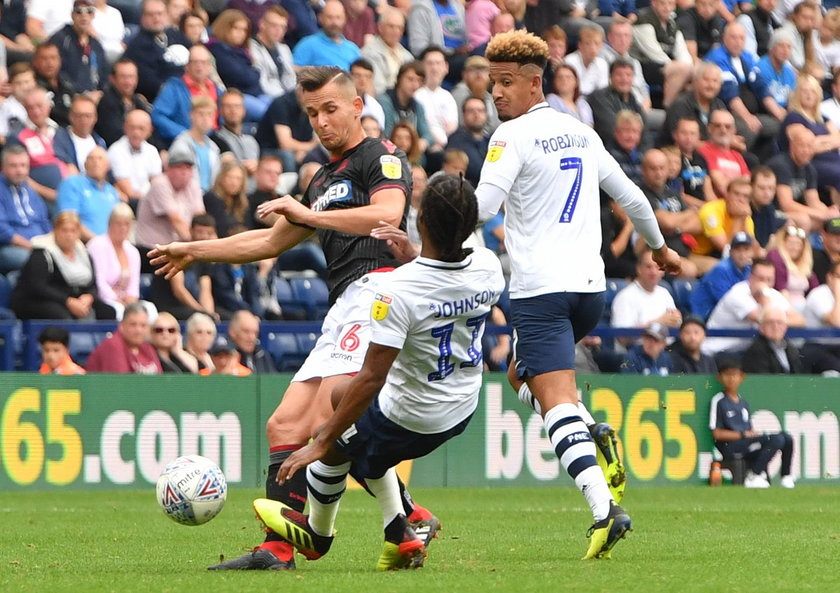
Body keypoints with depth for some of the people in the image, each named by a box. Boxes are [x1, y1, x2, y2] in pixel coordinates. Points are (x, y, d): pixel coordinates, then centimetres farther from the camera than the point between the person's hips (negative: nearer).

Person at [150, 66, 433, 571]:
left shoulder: (382, 156, 2)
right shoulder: (324, 180, 30)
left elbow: (388, 214, -19)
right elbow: (271, 241, 41)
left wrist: (309, 214, -17)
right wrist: (195, 251, 44)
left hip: (376, 285, -10)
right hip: (344, 308, 10)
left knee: (327, 423, -24)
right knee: (286, 427, 3)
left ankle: (411, 521, -20)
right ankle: (277, 549, 0)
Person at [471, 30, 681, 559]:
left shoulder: (514, 135, -6)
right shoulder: (582, 133, 15)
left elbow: (484, 204, -18)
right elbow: (630, 195, 25)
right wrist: (661, 247, 39)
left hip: (540, 288, -7)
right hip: (590, 286, 7)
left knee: (557, 403, -12)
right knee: (527, 375, 27)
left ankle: (604, 508, -27)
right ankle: (597, 442, 4)